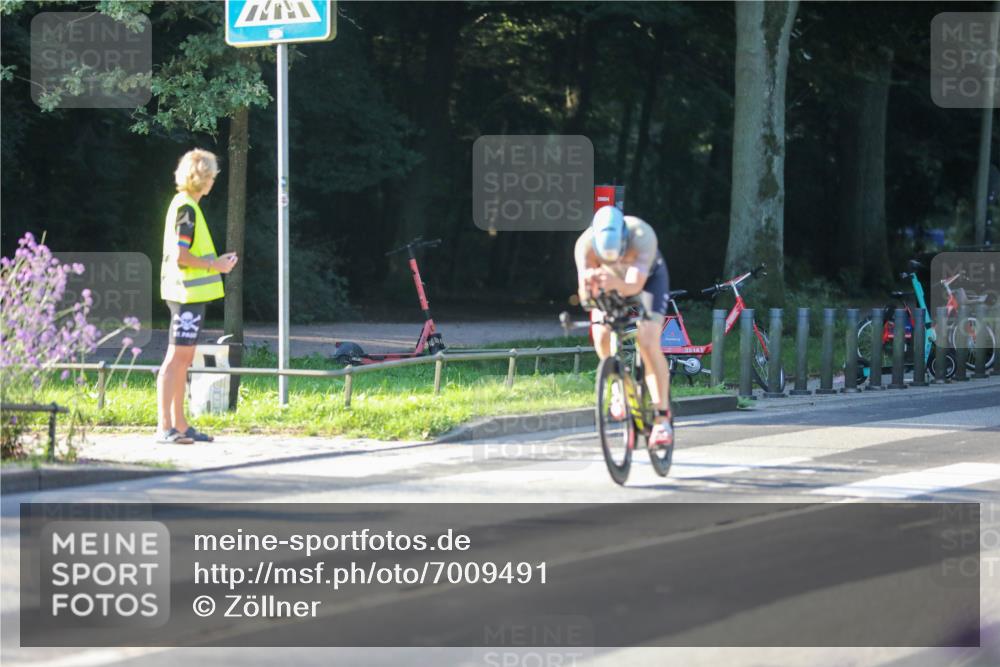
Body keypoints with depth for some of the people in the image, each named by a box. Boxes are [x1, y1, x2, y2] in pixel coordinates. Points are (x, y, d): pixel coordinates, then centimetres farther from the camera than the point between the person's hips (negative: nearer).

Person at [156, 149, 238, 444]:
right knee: (176, 357, -10)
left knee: (184, 359, 12)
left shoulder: (185, 205, 16)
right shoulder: (186, 208, -14)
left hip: (190, 294, 10)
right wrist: (215, 265, -11)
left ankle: (179, 424, 16)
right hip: (187, 293, -10)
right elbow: (180, 256, -21)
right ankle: (164, 427, -11)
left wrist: (216, 261, 16)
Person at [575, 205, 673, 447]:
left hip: (648, 277, -2)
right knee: (601, 336, -21)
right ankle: (618, 386, 9)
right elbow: (584, 295, -39)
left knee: (648, 343, -21)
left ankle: (663, 417, -14)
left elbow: (635, 285, -47)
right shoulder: (586, 244, -34)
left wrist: (616, 284, -69)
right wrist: (589, 287, -62)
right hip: (610, 281, 2)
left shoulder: (642, 236, -40)